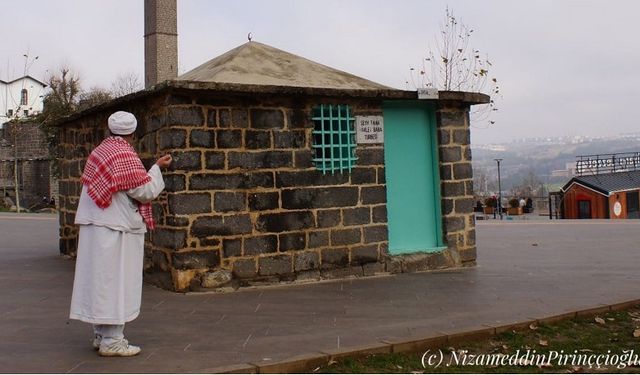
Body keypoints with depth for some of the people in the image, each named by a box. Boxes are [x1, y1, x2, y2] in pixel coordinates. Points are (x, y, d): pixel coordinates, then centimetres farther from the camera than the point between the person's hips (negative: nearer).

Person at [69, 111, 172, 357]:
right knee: (115, 283, -4)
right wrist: (157, 168, -2)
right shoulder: (125, 155, -14)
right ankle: (112, 341, 0)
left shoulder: (99, 151, 13)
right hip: (116, 229, -9)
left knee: (100, 280, 12)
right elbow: (145, 192, -14)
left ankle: (101, 336, 19)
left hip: (95, 227, 9)